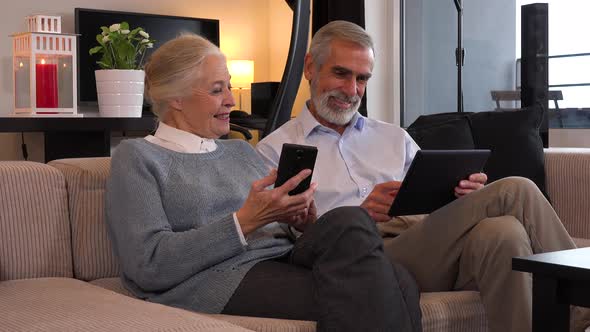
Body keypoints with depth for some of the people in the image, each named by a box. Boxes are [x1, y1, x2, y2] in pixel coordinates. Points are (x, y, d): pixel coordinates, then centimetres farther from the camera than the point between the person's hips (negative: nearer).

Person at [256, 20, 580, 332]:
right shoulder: (274, 150, 11)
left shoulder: (394, 137, 27)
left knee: (502, 231, -33)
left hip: (431, 246, 5)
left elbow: (436, 200, 19)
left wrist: (463, 197, -6)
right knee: (514, 193, -22)